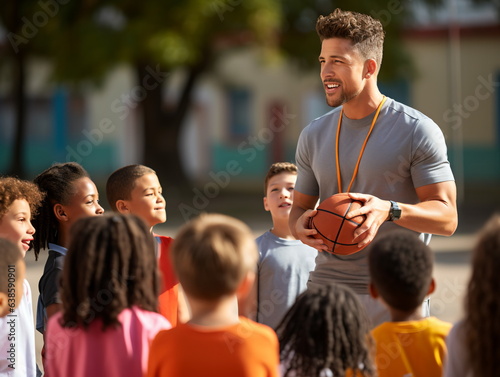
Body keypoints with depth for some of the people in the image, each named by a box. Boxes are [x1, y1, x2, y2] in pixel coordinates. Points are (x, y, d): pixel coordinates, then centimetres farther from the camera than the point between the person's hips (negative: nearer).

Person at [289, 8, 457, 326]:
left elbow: (447, 217, -6)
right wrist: (300, 226, -5)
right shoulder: (314, 135, 12)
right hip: (327, 284, 4)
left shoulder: (417, 130, -4)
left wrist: (390, 210, -24)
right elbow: (301, 206, 20)